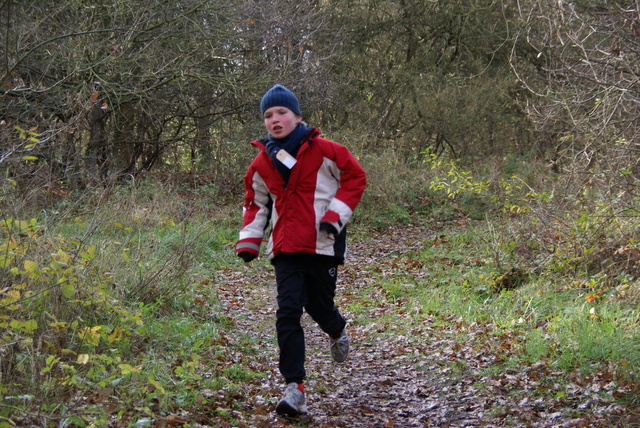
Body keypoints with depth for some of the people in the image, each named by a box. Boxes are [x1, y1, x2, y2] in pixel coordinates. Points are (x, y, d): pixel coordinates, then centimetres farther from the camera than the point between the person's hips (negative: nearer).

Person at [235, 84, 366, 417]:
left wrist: (337, 214, -8)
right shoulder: (262, 163, 7)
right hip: (285, 248, 3)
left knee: (318, 305, 6)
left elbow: (355, 177, 2)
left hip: (323, 244, -3)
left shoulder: (323, 151, -6)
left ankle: (337, 331, 47)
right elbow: (256, 202, 19)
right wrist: (248, 241, 9)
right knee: (288, 311, -9)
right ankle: (294, 388, -9)